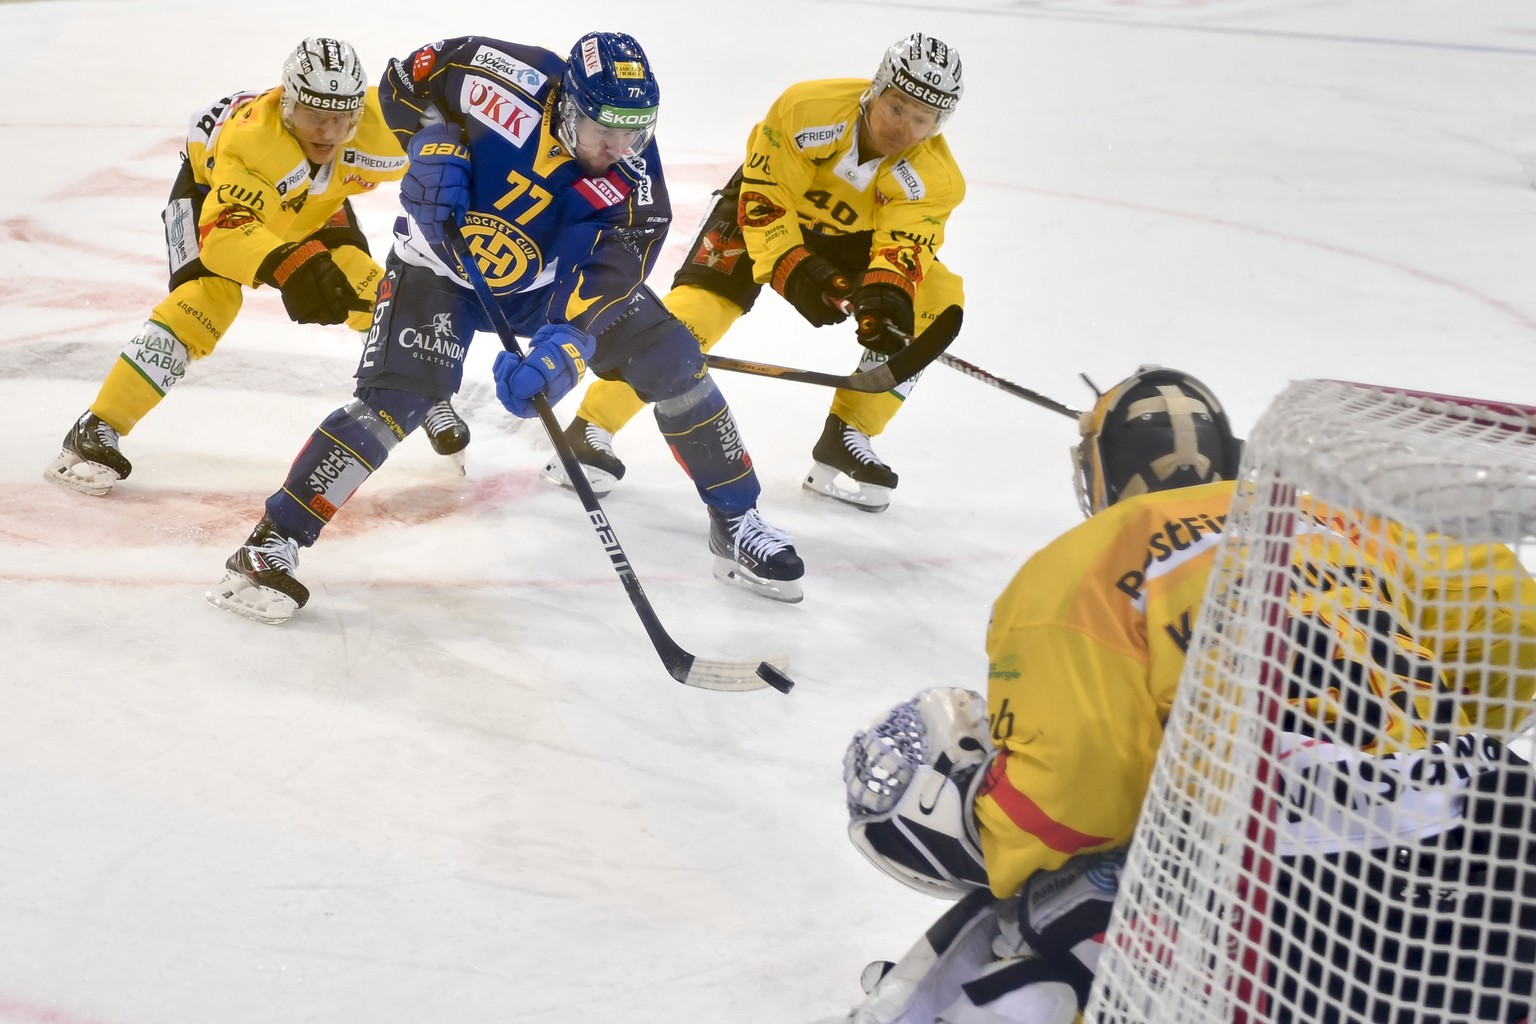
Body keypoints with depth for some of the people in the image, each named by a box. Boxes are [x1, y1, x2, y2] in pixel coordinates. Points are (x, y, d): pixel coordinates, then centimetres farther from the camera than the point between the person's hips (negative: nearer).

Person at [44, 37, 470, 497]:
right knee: (207, 297, -24)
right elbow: (223, 231, -59)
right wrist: (289, 265, -74)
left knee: (367, 284, -12)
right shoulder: (250, 137, -47)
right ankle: (96, 430, -19)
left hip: (310, 198, 4)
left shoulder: (373, 116, -34)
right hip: (212, 186, -4)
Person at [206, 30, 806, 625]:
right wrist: (434, 148, -25)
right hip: (441, 253, -3)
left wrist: (558, 356, -48)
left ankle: (735, 521, 11)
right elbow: (405, 76, -11)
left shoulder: (634, 185, -24)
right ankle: (272, 544, -13)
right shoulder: (513, 83, -29)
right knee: (396, 401, -22)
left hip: (544, 277, 3)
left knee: (672, 360, -7)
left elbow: (597, 289, -32)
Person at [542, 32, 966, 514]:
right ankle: (590, 428, -14)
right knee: (697, 306, -23)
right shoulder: (807, 108, -31)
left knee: (936, 299, -17)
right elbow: (764, 200, -27)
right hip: (764, 203, -3)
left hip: (850, 237, 3)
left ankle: (844, 442, -8)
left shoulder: (935, 177, -24)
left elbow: (904, 245, -30)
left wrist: (887, 294, -51)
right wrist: (796, 271, -38)